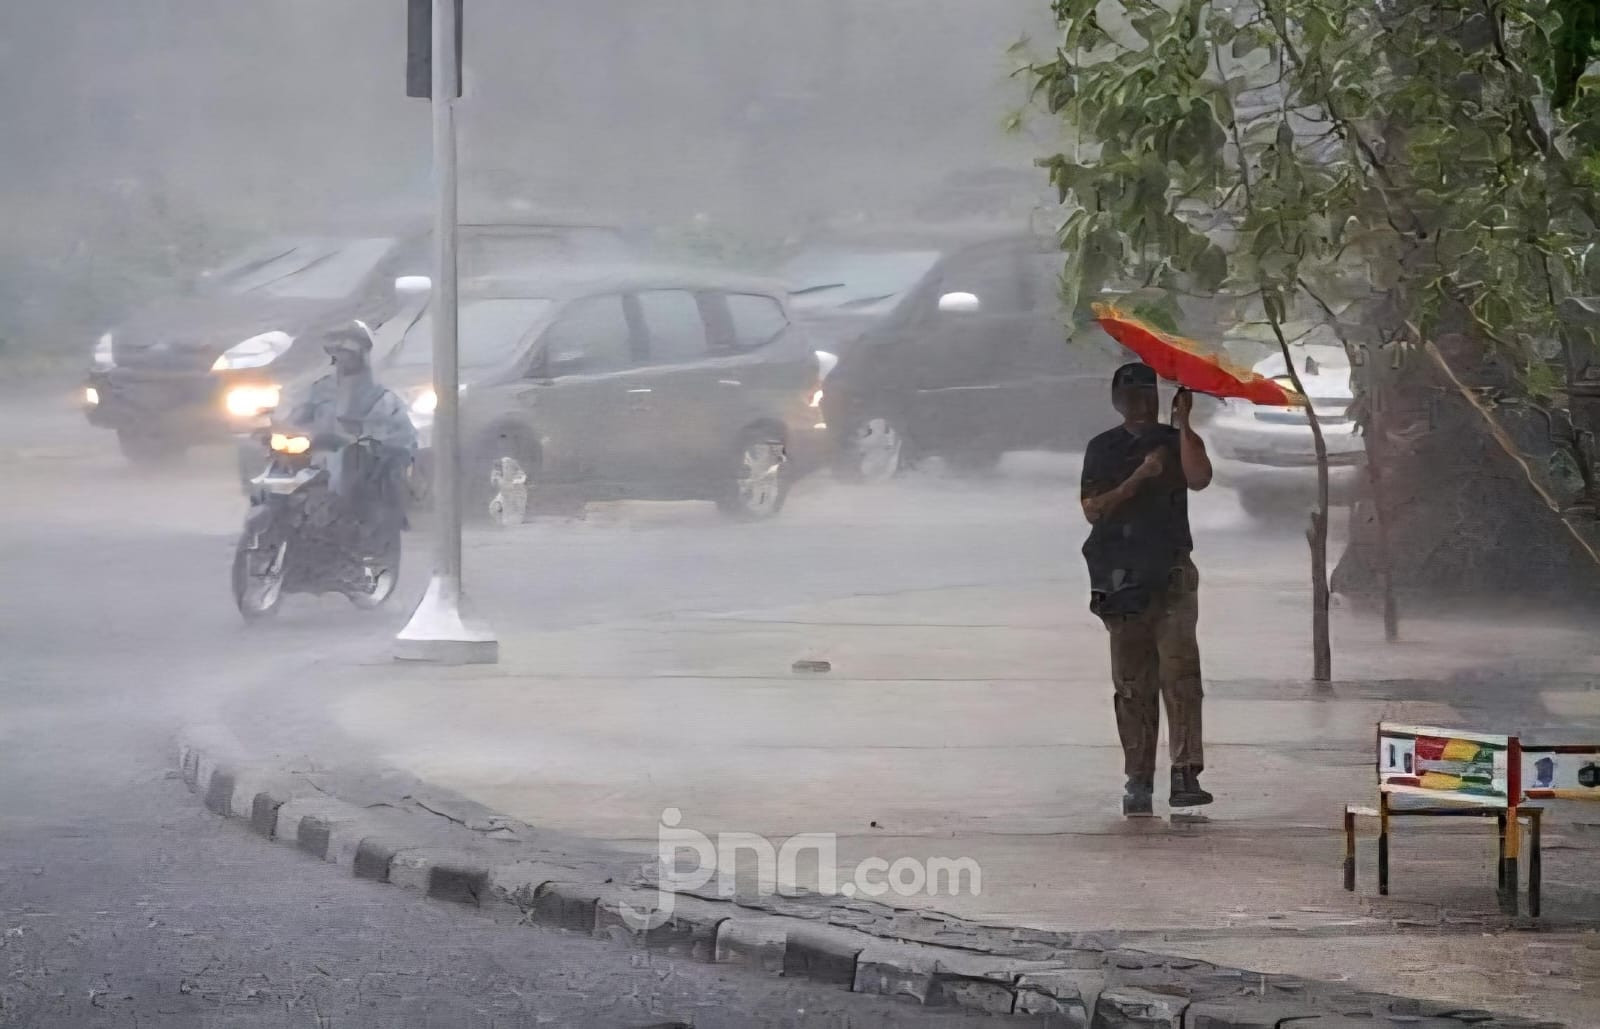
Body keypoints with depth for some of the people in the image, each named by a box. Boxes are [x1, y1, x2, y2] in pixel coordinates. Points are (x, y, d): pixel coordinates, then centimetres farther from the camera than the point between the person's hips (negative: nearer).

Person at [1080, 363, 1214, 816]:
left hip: (1171, 577, -1)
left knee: (1179, 672, -13)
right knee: (1132, 685, 2)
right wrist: (1140, 478, -8)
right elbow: (1092, 509, 1)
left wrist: (1183, 423, -13)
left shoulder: (1177, 441, 9)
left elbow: (1199, 478, -12)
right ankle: (1138, 782, 4)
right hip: (1120, 582, 1)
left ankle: (1186, 775, -18)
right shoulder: (1102, 449, 12)